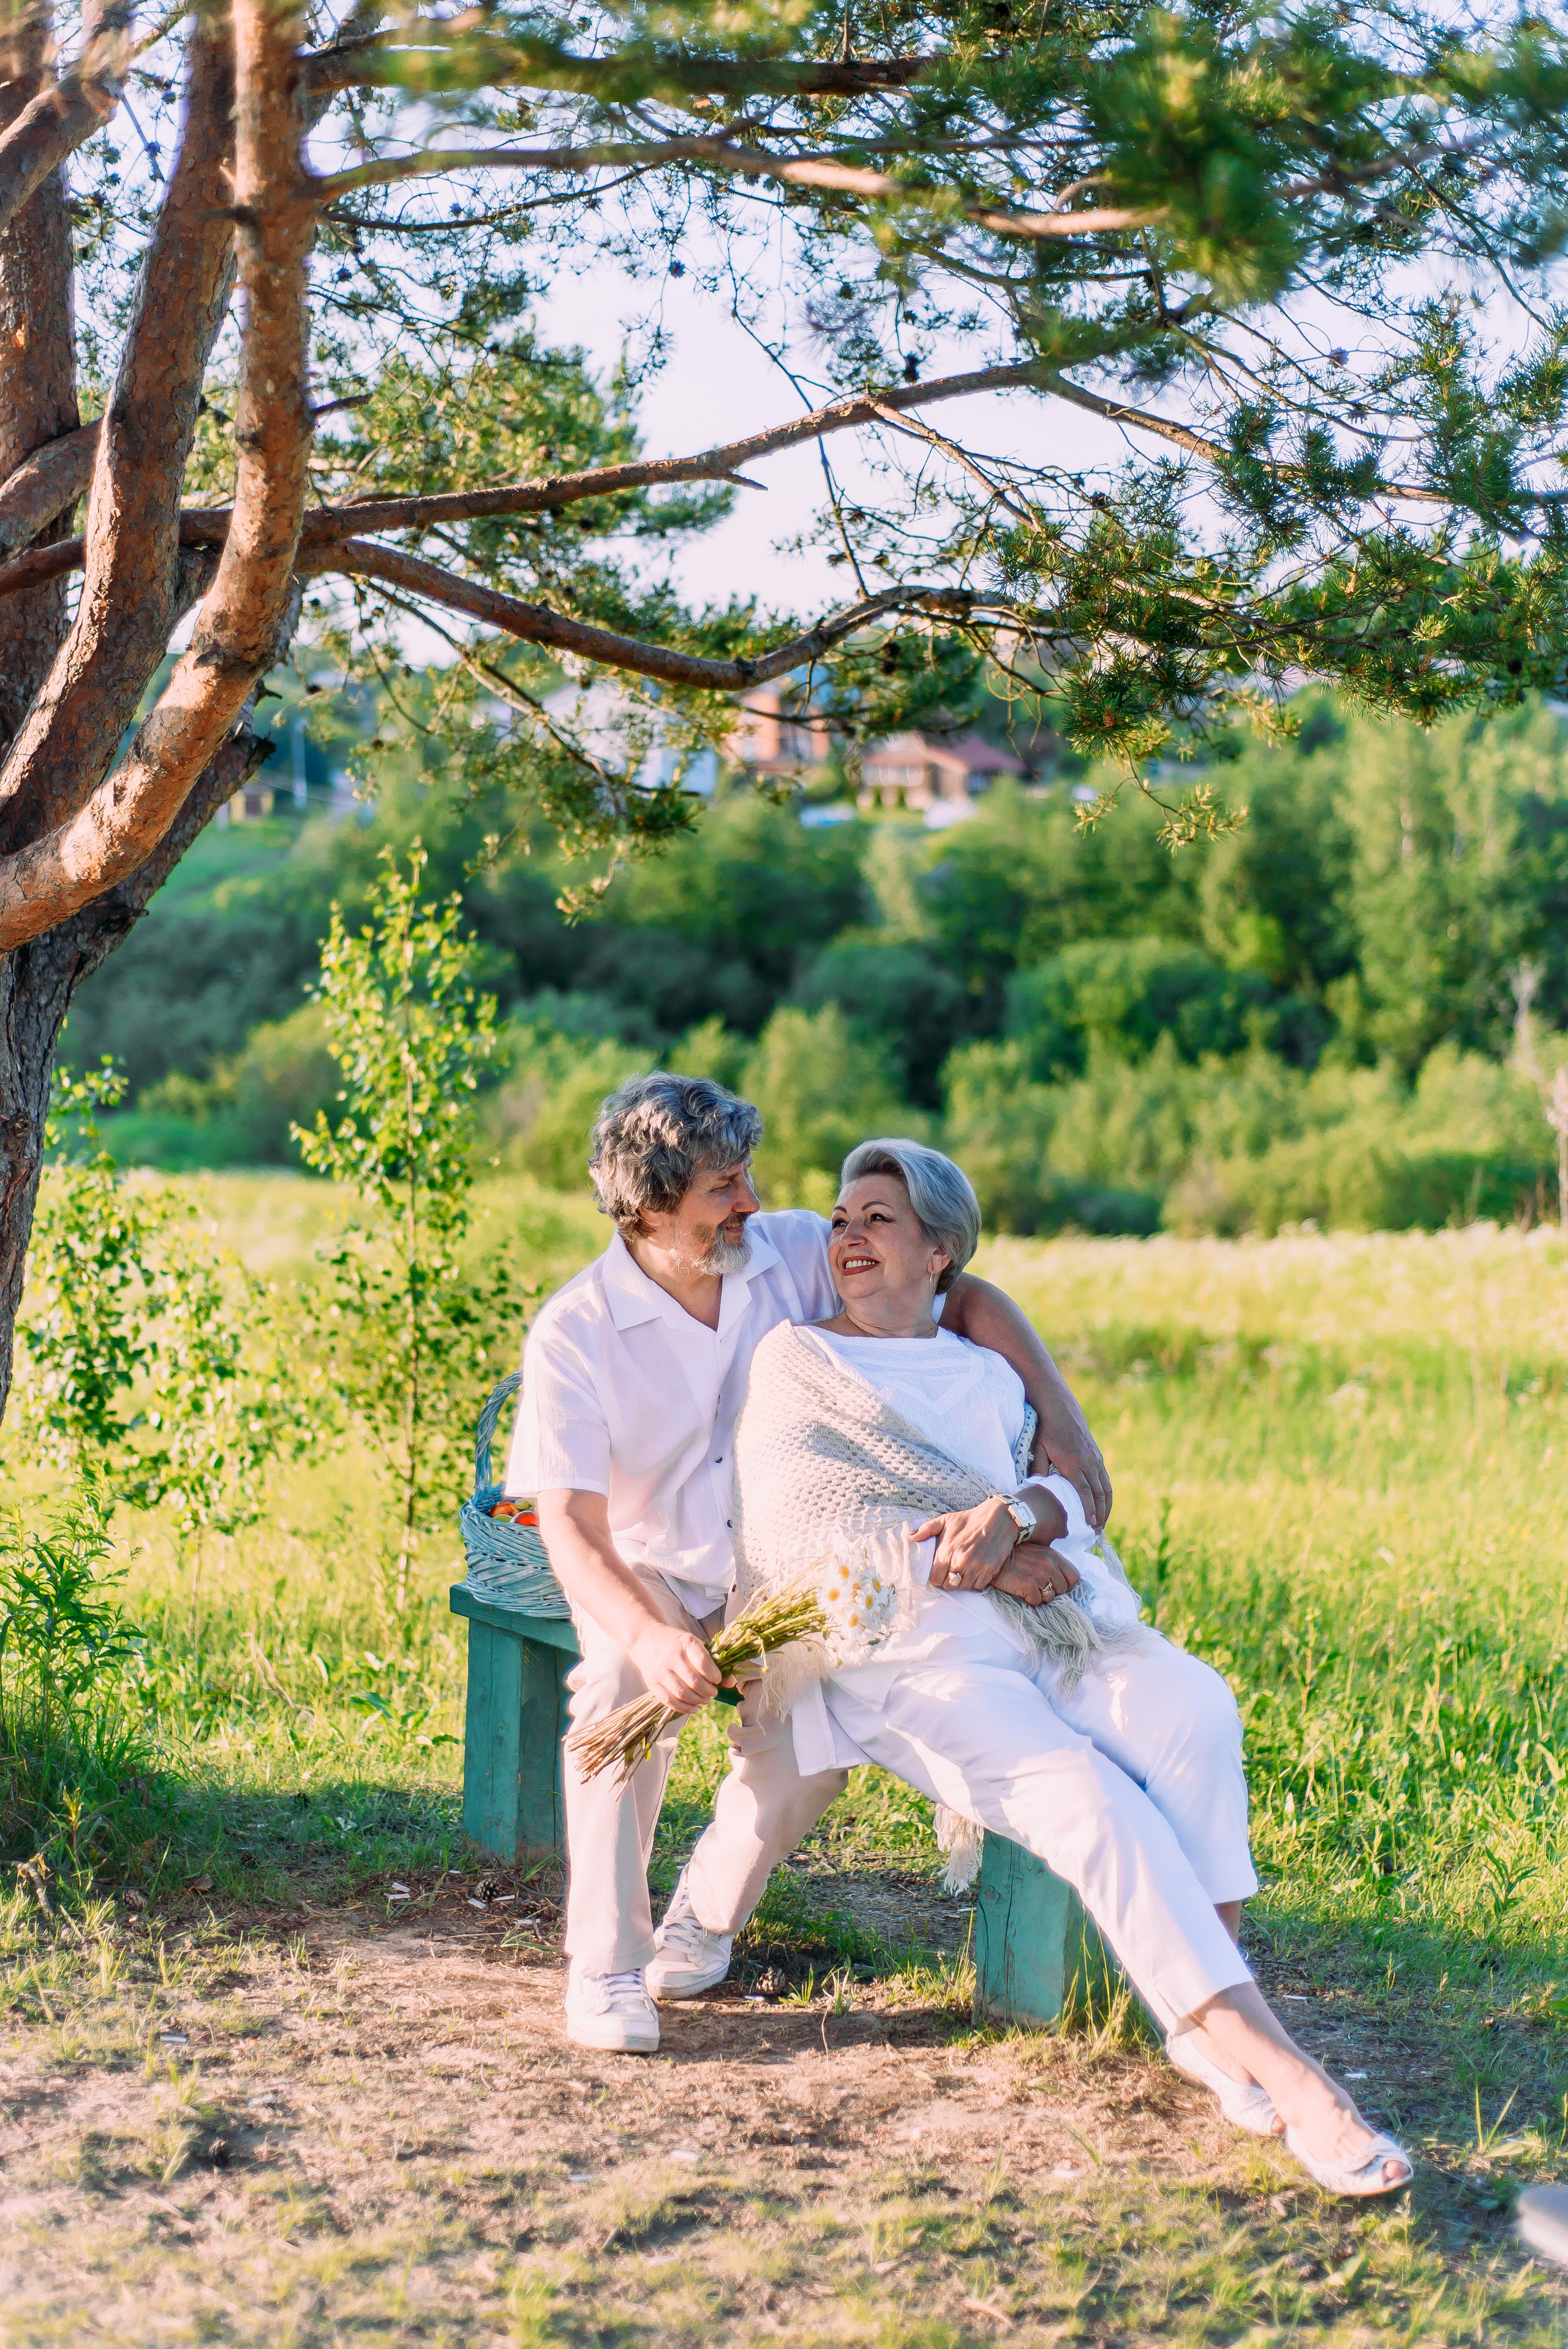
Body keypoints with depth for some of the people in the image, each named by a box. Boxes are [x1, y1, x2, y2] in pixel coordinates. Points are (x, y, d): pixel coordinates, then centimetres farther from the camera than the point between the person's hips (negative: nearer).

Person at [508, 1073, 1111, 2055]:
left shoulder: (795, 1254, -11)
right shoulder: (574, 1334, -19)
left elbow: (966, 1297, -5)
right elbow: (571, 1524, -25)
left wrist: (1063, 1421, -20)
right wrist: (648, 1634, -46)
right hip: (649, 1574, -2)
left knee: (809, 1745, -25)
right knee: (625, 1688, -34)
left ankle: (707, 1917, 5)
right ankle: (605, 1966, -21)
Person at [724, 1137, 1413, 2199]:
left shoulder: (986, 1374, 27)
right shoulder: (795, 1361, 14)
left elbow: (1070, 1492, 13)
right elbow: (788, 1533, 1)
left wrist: (1012, 1513, -13)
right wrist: (960, 1560, -7)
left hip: (1044, 1626, 4)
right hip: (907, 1654, -4)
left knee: (1192, 1705, -30)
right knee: (1086, 1796, -31)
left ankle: (1206, 2029, -30)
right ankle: (1277, 2066, -35)